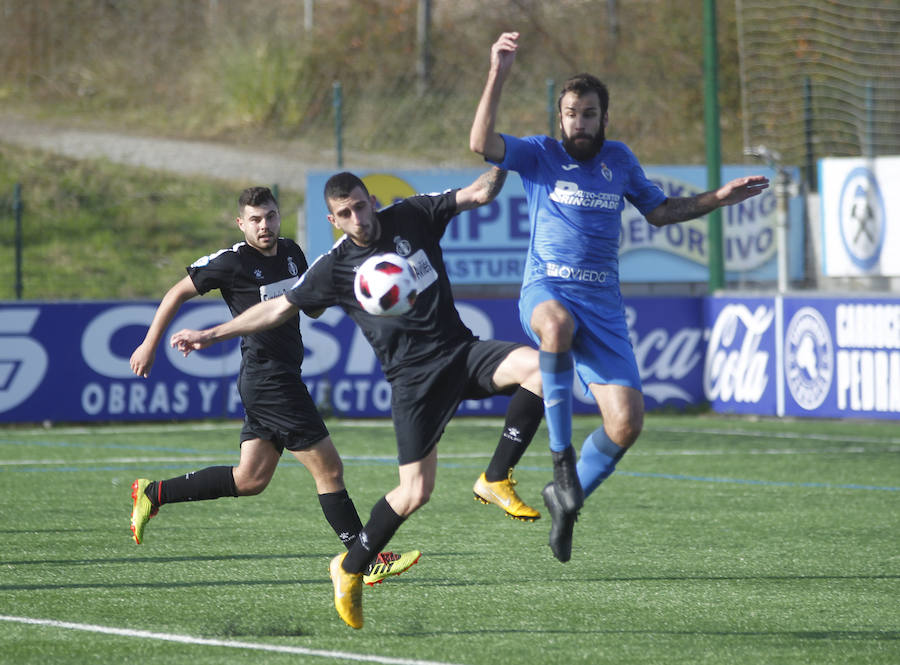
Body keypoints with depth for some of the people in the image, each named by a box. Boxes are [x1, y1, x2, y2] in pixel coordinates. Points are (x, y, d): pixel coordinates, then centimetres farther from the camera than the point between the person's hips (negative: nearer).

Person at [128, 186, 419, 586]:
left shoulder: (291, 253, 11)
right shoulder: (232, 262, -10)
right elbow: (178, 293, -1)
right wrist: (149, 346, -1)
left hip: (283, 379, 9)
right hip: (268, 382, -9)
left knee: (249, 480, 11)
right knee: (329, 469, -7)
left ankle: (153, 494, 18)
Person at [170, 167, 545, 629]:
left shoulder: (412, 217, 3)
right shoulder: (335, 267, -1)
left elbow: (480, 193, 1)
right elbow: (279, 308, 6)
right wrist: (211, 335, 5)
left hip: (461, 349, 3)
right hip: (413, 377, -3)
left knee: (541, 367, -25)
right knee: (414, 493, -9)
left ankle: (497, 479, -11)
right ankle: (349, 569, 14)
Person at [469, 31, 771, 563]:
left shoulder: (618, 159, 15)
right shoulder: (540, 155, 3)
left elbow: (659, 210, 30)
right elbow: (482, 142, -14)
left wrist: (718, 198, 20)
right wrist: (499, 75, -22)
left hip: (603, 302, 4)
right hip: (547, 291, -4)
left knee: (627, 423, -10)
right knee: (557, 323, -44)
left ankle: (567, 497, 16)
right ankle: (561, 453, -32)